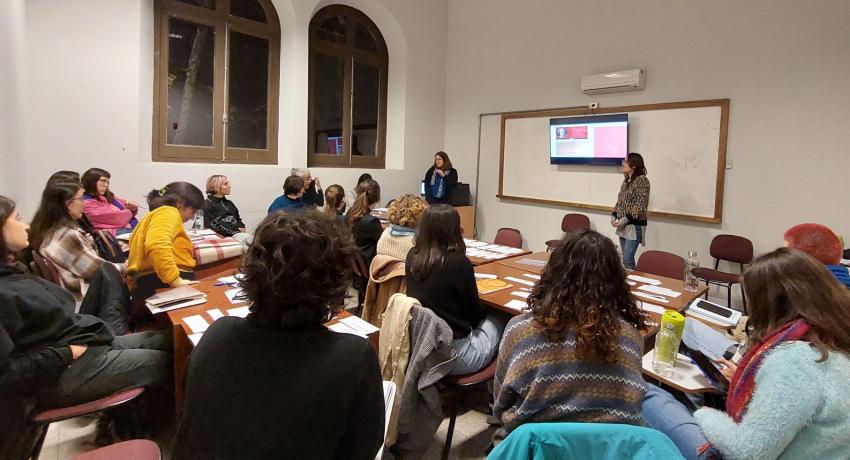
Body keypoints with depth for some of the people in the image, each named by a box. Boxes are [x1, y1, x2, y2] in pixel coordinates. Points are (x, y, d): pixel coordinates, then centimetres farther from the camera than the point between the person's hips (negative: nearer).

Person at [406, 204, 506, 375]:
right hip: (453, 353, -6)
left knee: (485, 316, 24)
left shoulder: (412, 256, -4)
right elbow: (474, 311, -7)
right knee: (498, 321, 19)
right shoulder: (459, 262, -21)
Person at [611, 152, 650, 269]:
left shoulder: (642, 180, -11)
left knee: (627, 258, -11)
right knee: (626, 257, 11)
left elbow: (641, 205, -15)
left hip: (634, 225, -8)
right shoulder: (626, 181, 13)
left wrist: (626, 219, -19)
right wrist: (614, 215, 3)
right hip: (623, 225, 8)